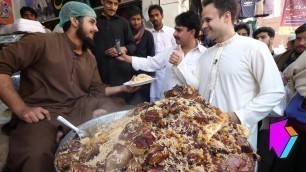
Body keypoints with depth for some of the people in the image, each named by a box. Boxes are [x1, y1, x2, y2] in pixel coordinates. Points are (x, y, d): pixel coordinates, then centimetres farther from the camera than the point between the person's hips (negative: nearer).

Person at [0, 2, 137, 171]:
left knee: (120, 106, -4)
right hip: (42, 114, -7)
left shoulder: (90, 58, 18)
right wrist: (21, 108, -19)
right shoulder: (42, 41, -5)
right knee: (36, 158, -35)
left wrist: (122, 87, 7)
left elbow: (97, 89, 22)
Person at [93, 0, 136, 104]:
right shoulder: (95, 22, 11)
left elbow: (133, 45, 11)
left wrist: (124, 49, -9)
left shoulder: (123, 22, 12)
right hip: (102, 73, 0)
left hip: (122, 71, 0)